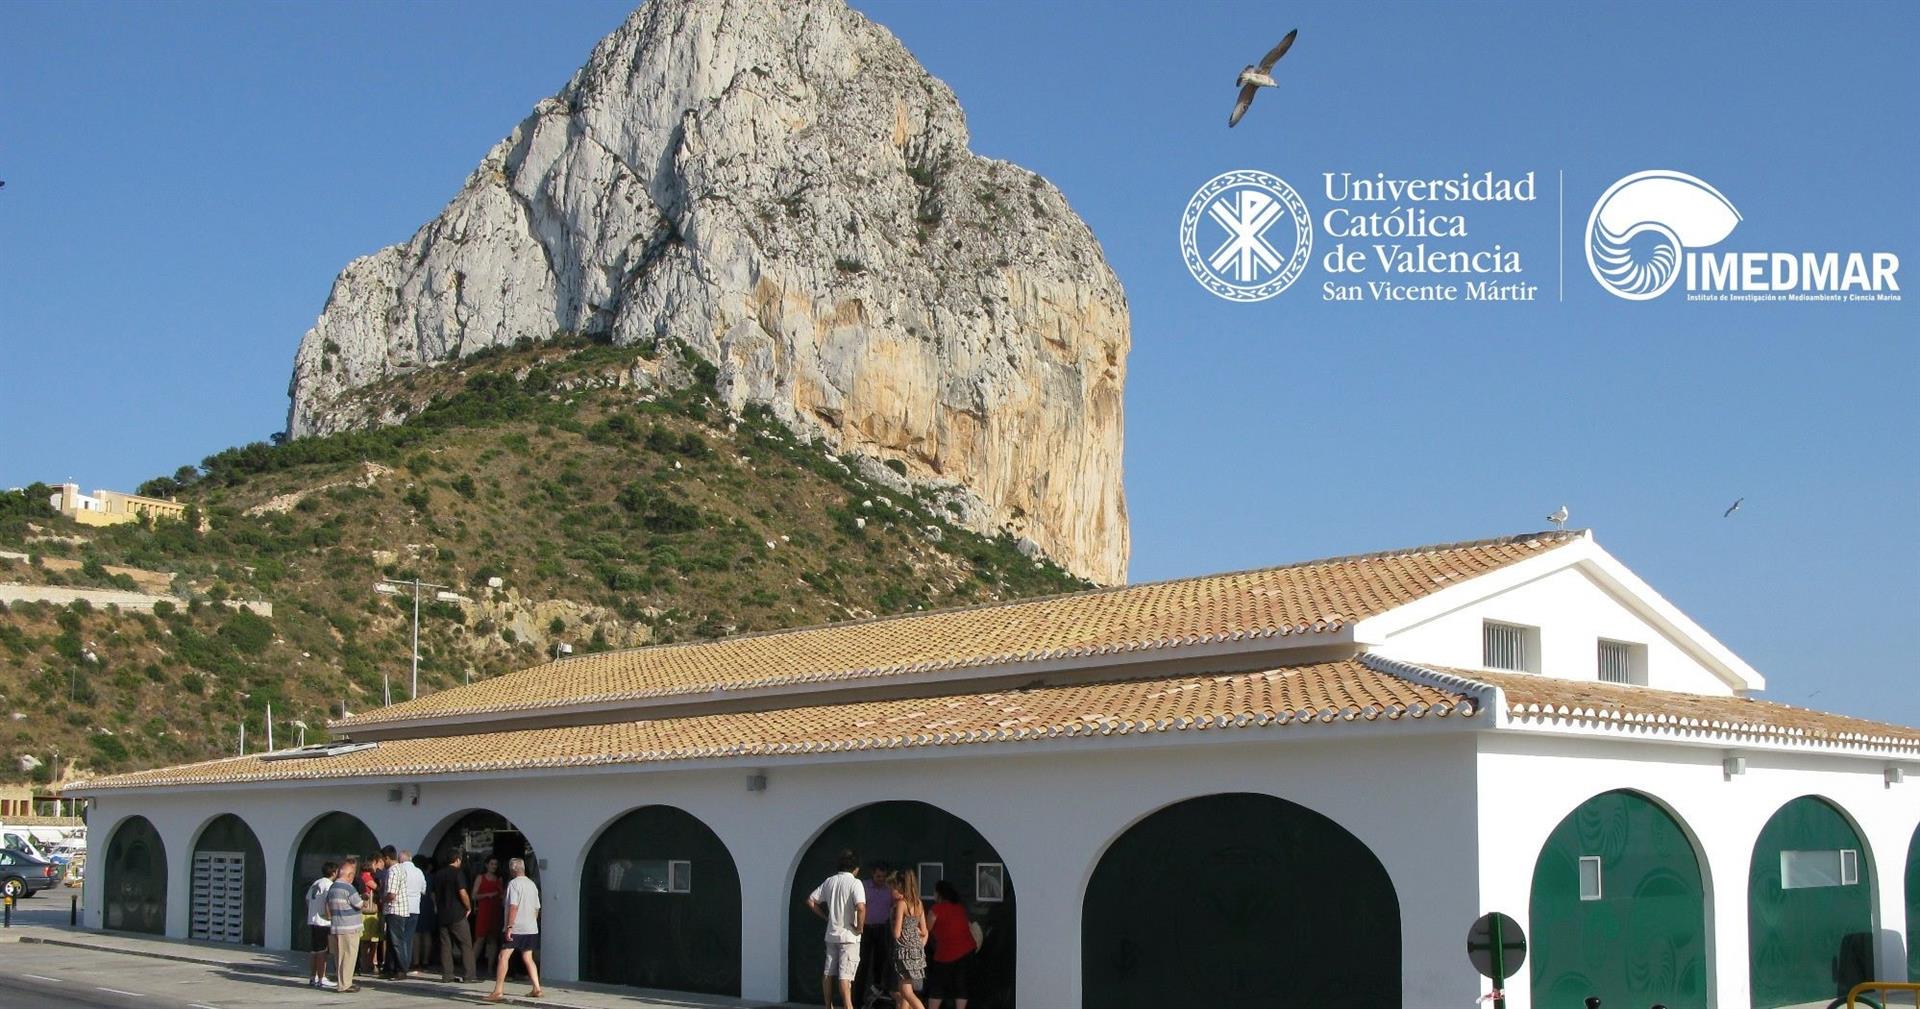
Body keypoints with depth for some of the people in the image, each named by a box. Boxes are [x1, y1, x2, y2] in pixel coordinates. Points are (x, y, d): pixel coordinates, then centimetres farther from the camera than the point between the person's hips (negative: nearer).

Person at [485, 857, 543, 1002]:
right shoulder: (532, 884, 13)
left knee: (503, 957, -5)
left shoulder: (513, 883, -10)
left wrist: (509, 927, -18)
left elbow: (513, 906, -18)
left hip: (516, 929, -7)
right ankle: (537, 989, 10)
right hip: (531, 929, 7)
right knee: (528, 958, 15)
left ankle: (498, 991, -9)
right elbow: (537, 908, 16)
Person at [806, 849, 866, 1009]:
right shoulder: (855, 883, -12)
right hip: (849, 935, -6)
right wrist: (860, 927, -14)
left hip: (831, 934, 6)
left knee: (828, 973, 12)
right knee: (845, 975, -7)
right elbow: (861, 907, -28)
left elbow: (810, 901, 10)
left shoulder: (829, 881, 7)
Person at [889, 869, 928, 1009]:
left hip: (904, 950, -8)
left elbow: (896, 933, -12)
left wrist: (892, 920, 3)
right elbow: (924, 932, 12)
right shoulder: (918, 904, 10)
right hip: (917, 951, 8)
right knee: (898, 993, 14)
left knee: (906, 992, -12)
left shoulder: (901, 903, -10)